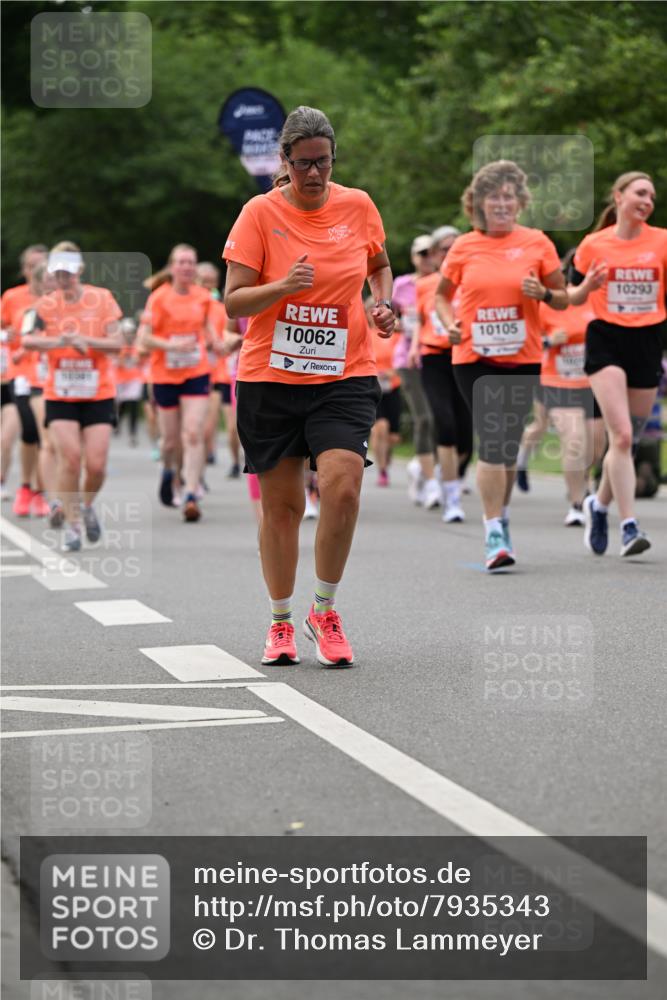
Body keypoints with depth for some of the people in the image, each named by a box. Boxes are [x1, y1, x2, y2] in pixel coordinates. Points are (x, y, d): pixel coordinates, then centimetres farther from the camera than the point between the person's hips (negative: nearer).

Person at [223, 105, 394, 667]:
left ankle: (325, 610, 2)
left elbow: (379, 264, 23)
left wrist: (384, 304, 4)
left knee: (342, 487, -18)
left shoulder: (358, 206, 2)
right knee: (280, 503, 6)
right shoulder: (260, 213, -5)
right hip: (269, 378, -1)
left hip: (345, 376, 1)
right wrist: (283, 286, -24)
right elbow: (233, 302, -8)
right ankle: (281, 622, 24)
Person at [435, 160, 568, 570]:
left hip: (523, 358, 1)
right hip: (475, 358, -1)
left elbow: (563, 299, 7)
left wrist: (543, 293, -14)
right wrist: (450, 324, -4)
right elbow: (442, 295, 15)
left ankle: (501, 517, 30)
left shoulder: (537, 243, 1)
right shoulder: (464, 248, 2)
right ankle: (495, 533, -12)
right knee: (493, 440, -13)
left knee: (509, 445, 8)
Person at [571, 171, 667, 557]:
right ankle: (629, 525, -16)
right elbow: (574, 295, 9)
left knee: (627, 439, 9)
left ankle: (600, 504, 35)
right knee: (621, 435, -16)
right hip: (606, 340, -2)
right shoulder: (593, 245, 0)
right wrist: (586, 287, -11)